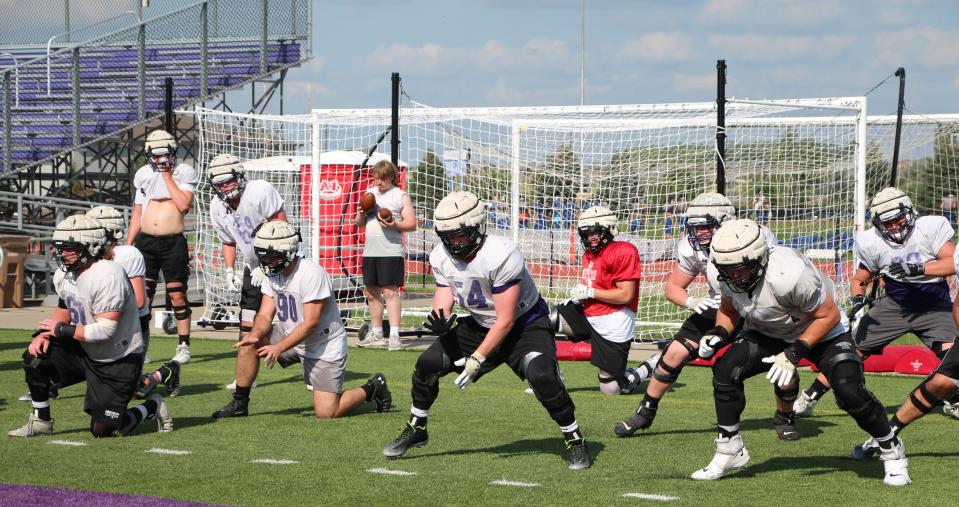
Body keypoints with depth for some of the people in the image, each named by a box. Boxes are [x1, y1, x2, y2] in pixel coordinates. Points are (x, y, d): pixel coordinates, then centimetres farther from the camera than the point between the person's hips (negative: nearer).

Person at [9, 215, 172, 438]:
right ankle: (40, 421, 5)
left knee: (102, 429, -6)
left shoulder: (108, 275, -29)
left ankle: (152, 407, 20)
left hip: (119, 362, -7)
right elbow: (64, 310, 13)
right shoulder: (63, 274, -2)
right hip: (86, 352, 8)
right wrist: (44, 334, -8)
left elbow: (105, 330, -31)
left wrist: (61, 330, -21)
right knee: (35, 356, -11)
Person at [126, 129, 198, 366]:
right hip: (145, 241, 3)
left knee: (177, 295, -2)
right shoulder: (144, 174, 11)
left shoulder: (183, 173, 1)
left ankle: (183, 347, 6)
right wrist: (128, 245, 12)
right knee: (142, 295, 0)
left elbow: (184, 205, -15)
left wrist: (167, 176, -10)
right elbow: (137, 213, 17)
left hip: (173, 242, -3)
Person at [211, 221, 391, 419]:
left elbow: (311, 323, -27)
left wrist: (279, 347, -34)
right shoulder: (272, 273, -2)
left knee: (326, 413, -13)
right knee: (249, 344, -13)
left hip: (324, 345, -7)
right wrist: (255, 334, -26)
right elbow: (265, 315, -4)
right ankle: (239, 403, 1)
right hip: (291, 336, 7)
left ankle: (371, 389, 13)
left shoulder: (311, 274, -26)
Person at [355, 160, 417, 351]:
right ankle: (376, 334, 22)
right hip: (370, 251, 7)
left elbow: (412, 224, -6)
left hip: (391, 251, -7)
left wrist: (395, 225, -23)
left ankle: (394, 335, -14)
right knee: (371, 292, 11)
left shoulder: (401, 196, -1)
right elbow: (360, 224, 21)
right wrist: (360, 215, -1)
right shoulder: (370, 193, 16)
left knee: (390, 291, -11)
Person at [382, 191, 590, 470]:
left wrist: (478, 358, -29)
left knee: (542, 376, -30)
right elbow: (442, 305, -8)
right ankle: (416, 429, 17)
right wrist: (440, 323, -33)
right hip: (480, 325, 6)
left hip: (525, 324, -6)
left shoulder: (500, 255, -31)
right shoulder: (441, 258, -10)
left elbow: (506, 320, -28)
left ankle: (574, 440, -9)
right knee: (427, 364, -7)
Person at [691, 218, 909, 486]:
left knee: (850, 391, -22)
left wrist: (795, 352, -32)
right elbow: (729, 308, 3)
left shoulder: (787, 273, -40)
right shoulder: (720, 273, -21)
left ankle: (892, 452, 4)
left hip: (821, 330, -5)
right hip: (767, 332, 5)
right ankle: (728, 453, -1)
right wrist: (719, 333, -17)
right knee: (726, 369, -17)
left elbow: (829, 315, -26)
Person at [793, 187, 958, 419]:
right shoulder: (873, 243, -10)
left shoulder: (929, 229, -18)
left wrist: (918, 269, -39)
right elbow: (859, 280, 3)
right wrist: (858, 298, -19)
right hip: (894, 306, 2)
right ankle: (808, 399, 5)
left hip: (934, 307, -2)